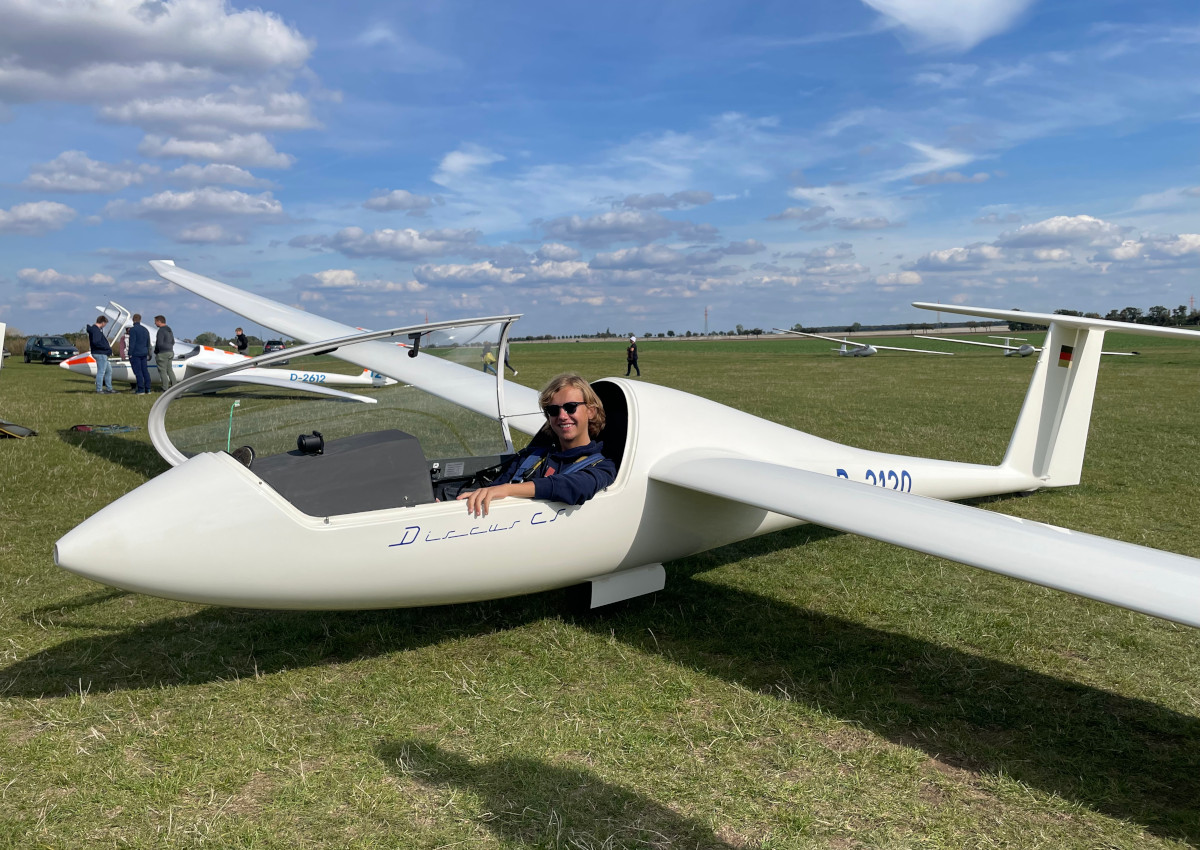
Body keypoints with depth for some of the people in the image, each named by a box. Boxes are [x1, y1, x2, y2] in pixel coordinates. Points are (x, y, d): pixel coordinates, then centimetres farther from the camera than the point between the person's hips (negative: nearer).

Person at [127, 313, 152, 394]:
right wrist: (147, 354, 22)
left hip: (135, 354, -7)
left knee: (138, 372, -6)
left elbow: (132, 343, -15)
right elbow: (148, 343, 16)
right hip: (144, 353, 7)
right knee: (145, 371, 6)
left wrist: (130, 354, -12)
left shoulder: (133, 329, -10)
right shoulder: (145, 329, 12)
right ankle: (147, 390, 5)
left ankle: (141, 390, -8)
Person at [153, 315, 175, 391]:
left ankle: (165, 389, -1)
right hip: (170, 352, 9)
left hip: (162, 354, -9)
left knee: (162, 371, -2)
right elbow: (173, 342, 18)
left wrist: (156, 350, -6)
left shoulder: (161, 331, -17)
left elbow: (159, 343, -23)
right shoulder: (169, 330, 12)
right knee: (169, 370, 15)